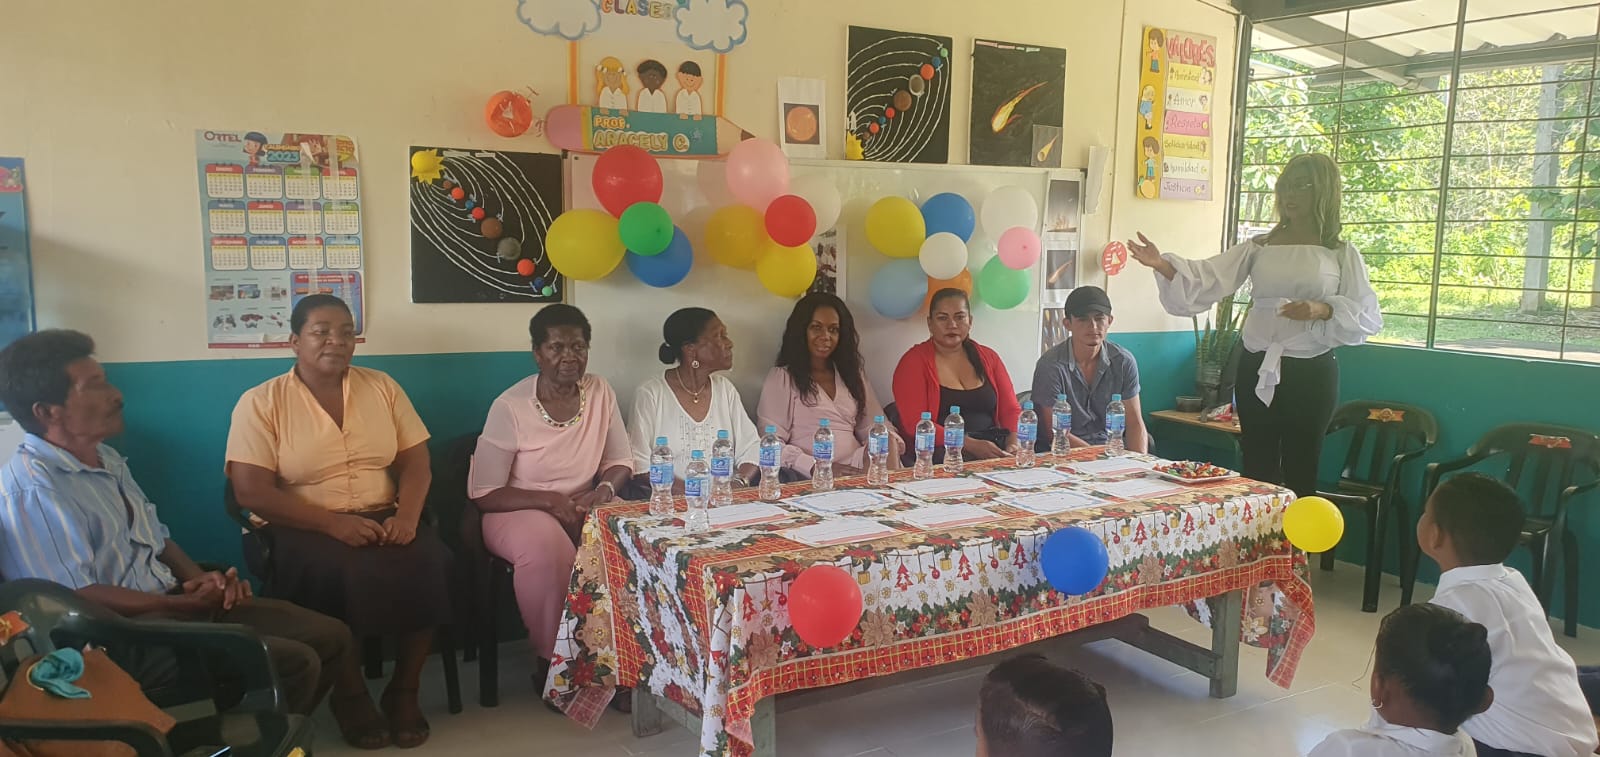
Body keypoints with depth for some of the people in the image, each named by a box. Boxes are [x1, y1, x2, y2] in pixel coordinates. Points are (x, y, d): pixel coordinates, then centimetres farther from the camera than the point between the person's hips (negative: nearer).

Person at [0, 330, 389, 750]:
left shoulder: (105, 460, 13)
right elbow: (77, 598, -23)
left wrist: (203, 581, -1)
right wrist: (184, 604, -18)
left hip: (171, 603, 9)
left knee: (331, 636, 1)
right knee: (294, 663, -24)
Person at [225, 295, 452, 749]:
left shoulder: (383, 387, 9)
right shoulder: (261, 403, -2)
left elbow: (415, 461, 6)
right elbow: (252, 492, -10)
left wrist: (407, 514, -15)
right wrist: (334, 523, -20)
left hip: (382, 519, 3)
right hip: (304, 527, -3)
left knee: (430, 564, -26)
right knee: (344, 575, -34)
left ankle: (404, 690, -6)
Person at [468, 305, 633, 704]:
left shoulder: (600, 392, -1)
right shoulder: (510, 407, -14)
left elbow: (620, 462, 7)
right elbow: (483, 494, -11)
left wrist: (604, 488, -16)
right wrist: (549, 500, -23)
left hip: (584, 507, 4)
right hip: (519, 510, -3)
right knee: (547, 548, -37)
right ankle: (551, 660, -13)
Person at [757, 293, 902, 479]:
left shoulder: (852, 375, 24)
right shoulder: (781, 378, 6)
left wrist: (889, 441, -9)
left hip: (857, 468, 4)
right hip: (810, 478, -4)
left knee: (887, 443, -27)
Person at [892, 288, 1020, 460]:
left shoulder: (988, 358, 16)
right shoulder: (914, 361, 0)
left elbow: (1011, 410, 14)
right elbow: (915, 425, -10)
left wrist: (1013, 445, -9)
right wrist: (971, 445, -19)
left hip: (995, 450, 5)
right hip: (940, 454, -4)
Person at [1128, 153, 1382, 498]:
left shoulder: (1341, 253, 2)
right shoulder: (1259, 248, 7)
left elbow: (1368, 317, -2)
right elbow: (1208, 279, -6)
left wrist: (1324, 310, -20)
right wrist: (1163, 265, -23)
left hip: (1311, 372, -2)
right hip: (1257, 370, 2)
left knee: (1299, 474, 5)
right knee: (1256, 472, 9)